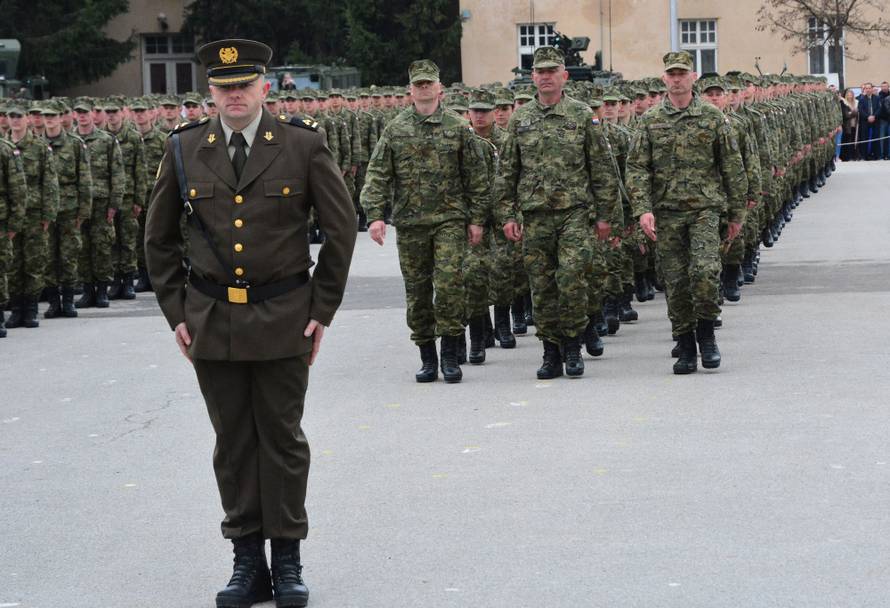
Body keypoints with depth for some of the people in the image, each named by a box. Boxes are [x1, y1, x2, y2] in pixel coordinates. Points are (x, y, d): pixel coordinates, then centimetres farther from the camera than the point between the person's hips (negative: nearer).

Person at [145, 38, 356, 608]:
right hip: (212, 320, 2)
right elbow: (160, 238, 12)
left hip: (283, 319, -2)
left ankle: (287, 560, 14)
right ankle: (248, 562, 14)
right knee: (233, 443, 7)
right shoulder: (184, 150, 2)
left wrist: (322, 309, -1)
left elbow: (342, 227, 2)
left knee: (282, 437, 4)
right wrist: (177, 311, 5)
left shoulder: (304, 145, -4)